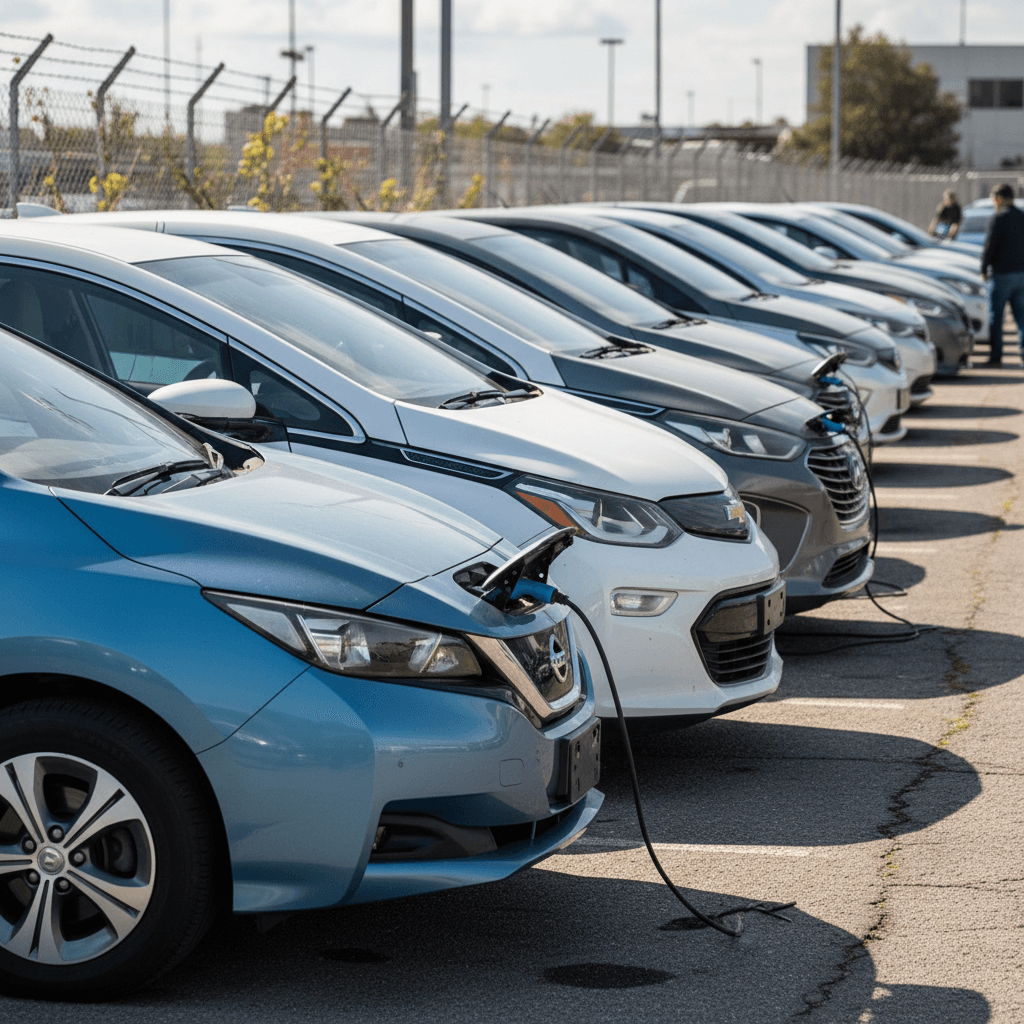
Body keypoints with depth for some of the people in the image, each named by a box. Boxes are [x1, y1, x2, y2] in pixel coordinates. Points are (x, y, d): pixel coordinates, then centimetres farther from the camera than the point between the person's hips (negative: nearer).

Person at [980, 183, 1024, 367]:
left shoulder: (997, 218, -11)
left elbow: (989, 246, -12)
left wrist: (984, 269, -1)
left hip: (1001, 274, -6)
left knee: (995, 317, 0)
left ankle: (995, 356, 0)